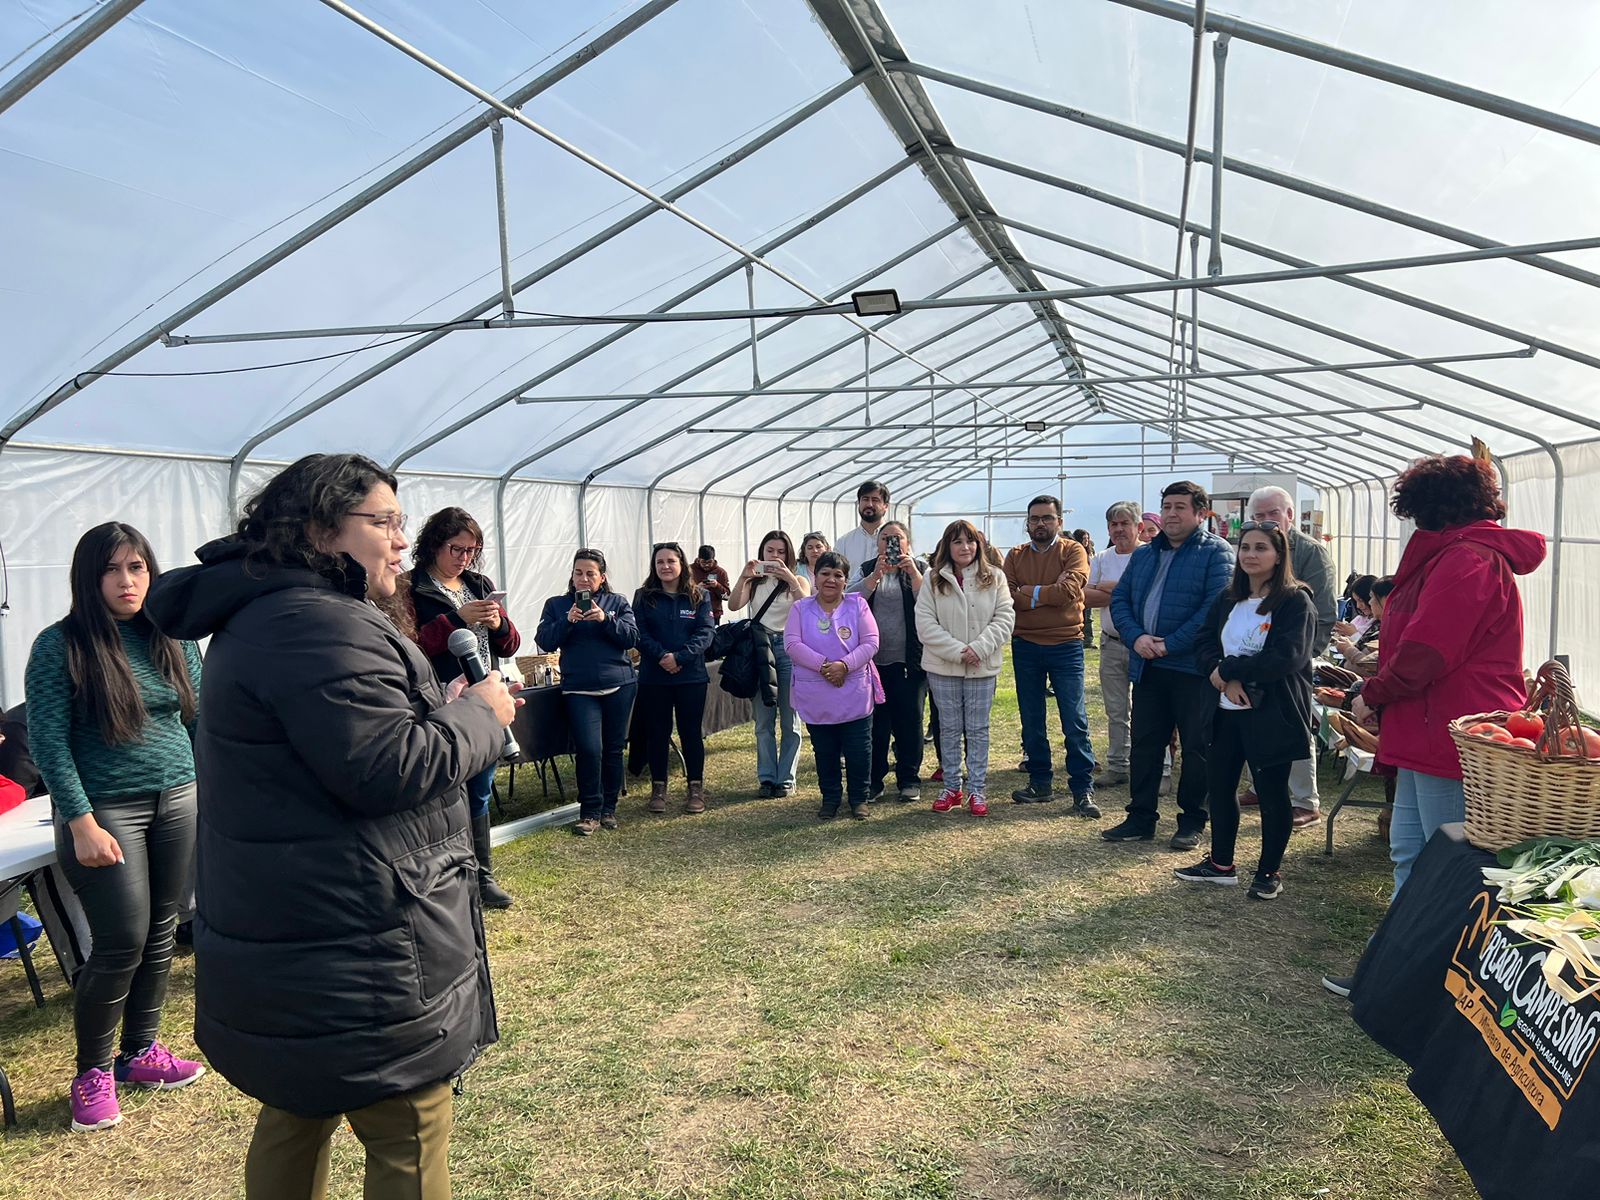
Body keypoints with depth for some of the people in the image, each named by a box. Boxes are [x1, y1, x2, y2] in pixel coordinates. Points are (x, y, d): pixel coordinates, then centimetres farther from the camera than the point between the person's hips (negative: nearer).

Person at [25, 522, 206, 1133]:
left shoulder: (174, 641, 5)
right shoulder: (60, 645, -7)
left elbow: (202, 721, 11)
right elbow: (48, 740, -9)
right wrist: (82, 824, -14)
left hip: (178, 802, 4)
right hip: (106, 809, -4)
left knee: (160, 934, 11)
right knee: (122, 942, -2)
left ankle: (141, 1050, 29)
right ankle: (92, 1072, 18)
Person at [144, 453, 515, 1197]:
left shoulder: (259, 616, 14)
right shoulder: (319, 625, -21)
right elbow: (387, 768, -26)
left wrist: (442, 712, 9)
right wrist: (479, 716, -11)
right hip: (353, 960, -11)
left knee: (299, 1113, 26)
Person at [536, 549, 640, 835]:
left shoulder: (617, 603, 9)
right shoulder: (556, 605, 9)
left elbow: (632, 638, -2)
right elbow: (545, 641, -2)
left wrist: (606, 619, -16)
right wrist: (567, 621, -17)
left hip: (619, 686, 2)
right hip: (579, 690, -1)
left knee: (614, 749, 7)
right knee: (588, 749, -12)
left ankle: (608, 809, 21)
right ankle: (590, 812, 1)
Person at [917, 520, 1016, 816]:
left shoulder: (995, 577, 0)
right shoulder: (934, 579, -2)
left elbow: (1005, 617, -4)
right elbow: (925, 622, -7)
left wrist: (979, 648, -17)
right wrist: (957, 651, -16)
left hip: (982, 667, 0)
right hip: (943, 666, 0)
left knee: (978, 729, 7)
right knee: (949, 728, 10)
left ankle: (977, 790, 15)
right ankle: (952, 787, 22)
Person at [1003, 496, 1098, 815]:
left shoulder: (1073, 551, -1)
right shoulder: (1015, 556, 8)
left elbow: (1069, 590, -19)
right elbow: (1007, 597, -8)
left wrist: (1028, 593, -11)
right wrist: (1049, 593, -15)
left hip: (1066, 645, -3)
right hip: (1025, 646, 4)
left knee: (1075, 721, -3)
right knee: (1031, 721, 11)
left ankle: (1083, 790, 4)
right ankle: (1040, 783, 24)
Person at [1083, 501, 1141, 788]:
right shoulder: (1101, 559, 10)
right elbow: (1086, 597, -2)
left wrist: (1108, 588, -13)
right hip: (1111, 643, 5)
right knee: (1115, 711, 12)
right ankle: (1117, 767, 21)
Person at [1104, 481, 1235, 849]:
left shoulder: (1216, 552, -5)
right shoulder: (1143, 555, 15)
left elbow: (1216, 606, -17)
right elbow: (1119, 600, 10)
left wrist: (1170, 644, -18)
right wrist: (1136, 637, -9)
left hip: (1193, 668, -6)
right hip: (1147, 667, 6)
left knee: (1197, 747, 5)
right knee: (1144, 745, 11)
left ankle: (1192, 822, 17)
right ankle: (1140, 818, 21)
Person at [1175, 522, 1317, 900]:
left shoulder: (1296, 601, -10)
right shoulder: (1226, 599, 10)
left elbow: (1287, 656, -21)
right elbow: (1205, 644, 6)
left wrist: (1228, 669, -17)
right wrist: (1228, 679, -13)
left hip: (1272, 714, -6)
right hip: (1226, 712, 6)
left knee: (1272, 793, 6)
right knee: (1219, 785, 12)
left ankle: (1269, 872, 21)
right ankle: (1221, 864, 27)